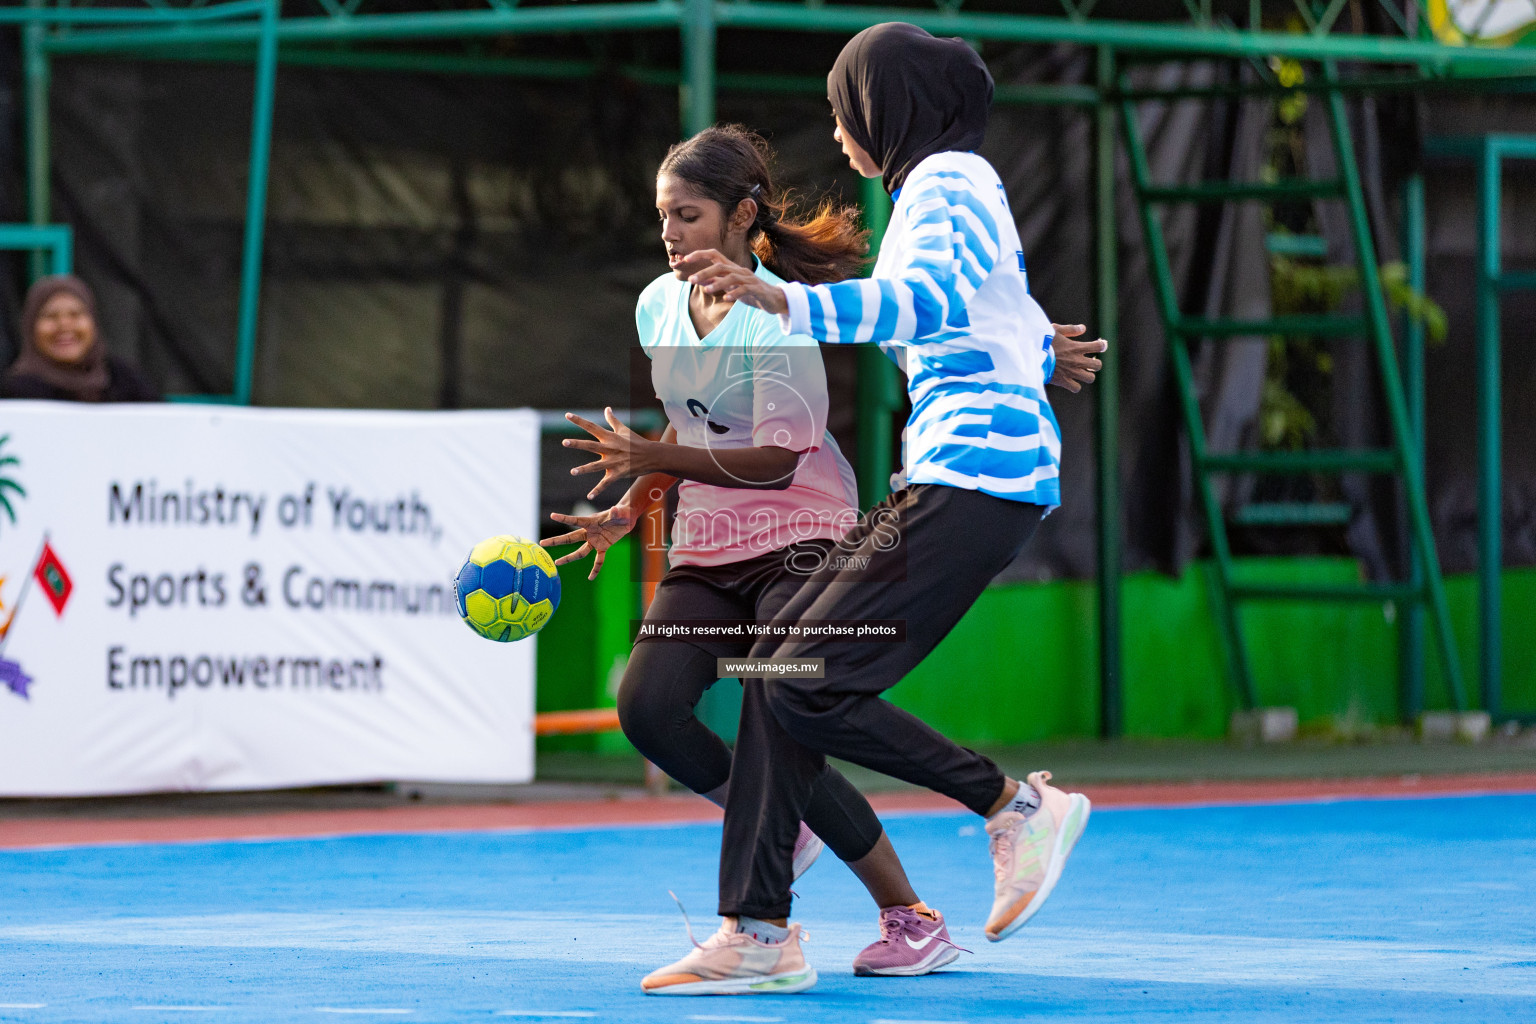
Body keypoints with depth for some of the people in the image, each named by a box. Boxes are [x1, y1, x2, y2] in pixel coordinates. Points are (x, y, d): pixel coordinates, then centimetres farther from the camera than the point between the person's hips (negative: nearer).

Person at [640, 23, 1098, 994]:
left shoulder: (946, 183, -7)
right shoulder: (956, 186, 23)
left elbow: (929, 298, -30)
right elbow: (1036, 346, 32)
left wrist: (788, 302, -42)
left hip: (973, 481, -10)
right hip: (943, 482, 10)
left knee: (808, 686, -15)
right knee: (775, 665, 3)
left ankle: (1017, 805, -3)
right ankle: (759, 932, 1)